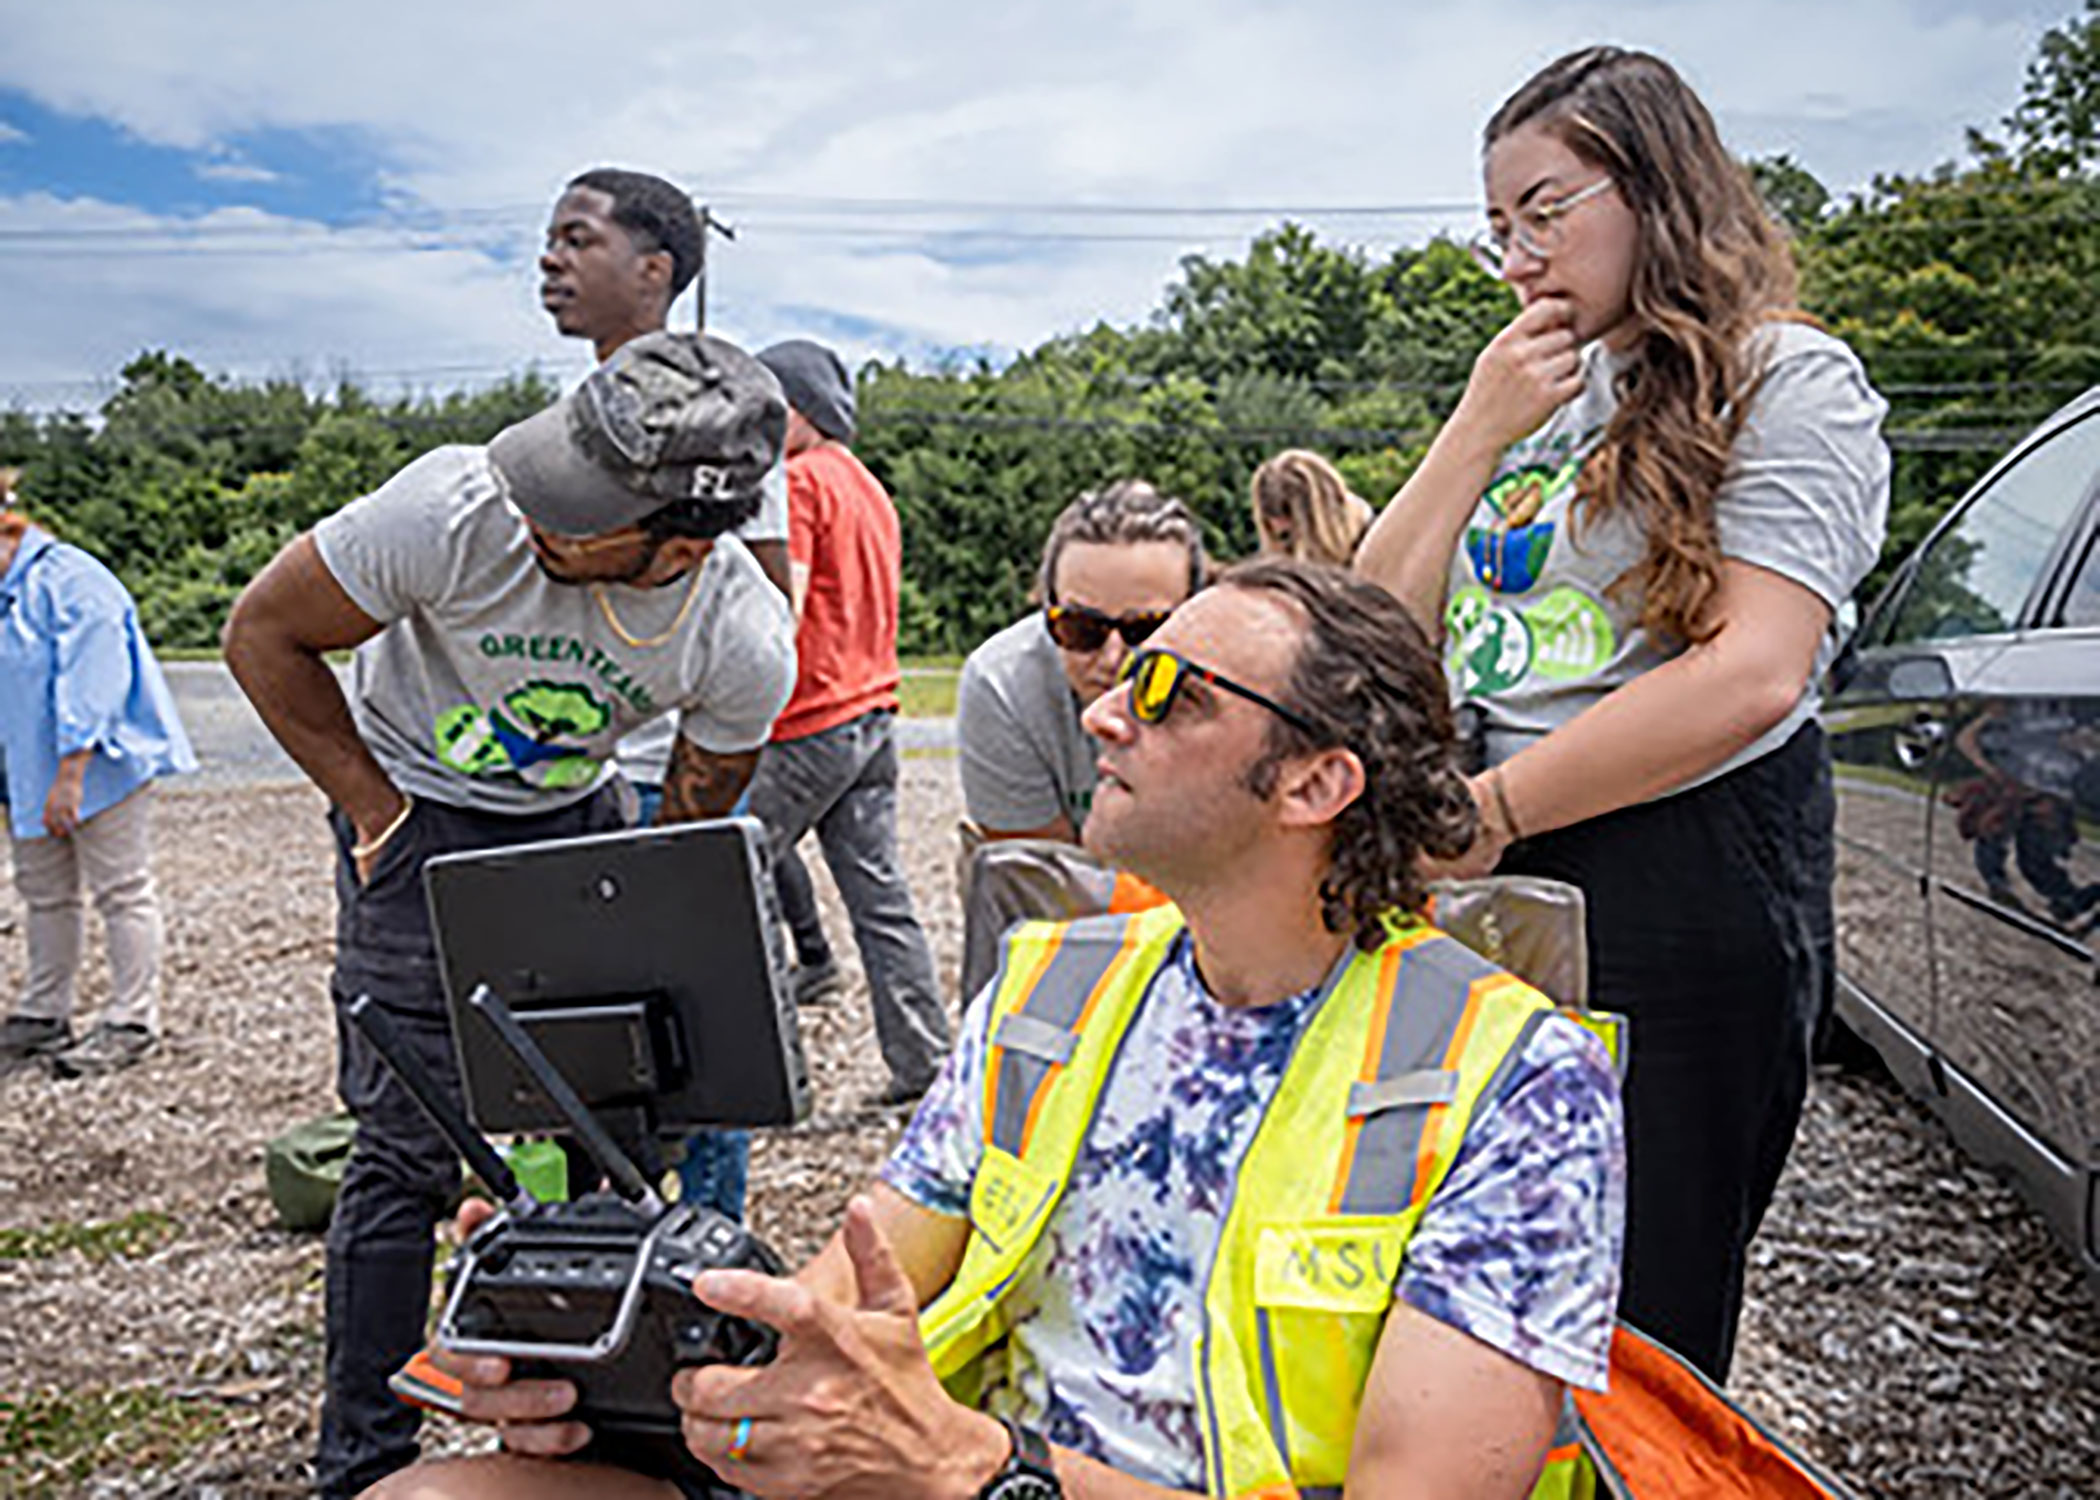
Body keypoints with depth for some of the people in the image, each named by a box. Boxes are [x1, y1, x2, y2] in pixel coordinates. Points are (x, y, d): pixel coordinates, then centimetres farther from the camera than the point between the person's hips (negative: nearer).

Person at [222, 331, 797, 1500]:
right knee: (414, 1148, -5)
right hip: (418, 812, -2)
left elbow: (689, 829, -4)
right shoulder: (458, 507, -32)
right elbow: (266, 633, -15)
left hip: (575, 814, 3)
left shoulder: (749, 648, -24)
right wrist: (375, 815, -13)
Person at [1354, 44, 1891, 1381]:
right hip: (1487, 873, 6)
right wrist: (1480, 431, 0)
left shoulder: (1788, 381, -3)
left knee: (1636, 1340, 7)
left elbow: (1751, 676, -17)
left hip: (1681, 888, -6)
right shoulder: (1532, 394, 17)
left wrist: (1484, 811, -14)